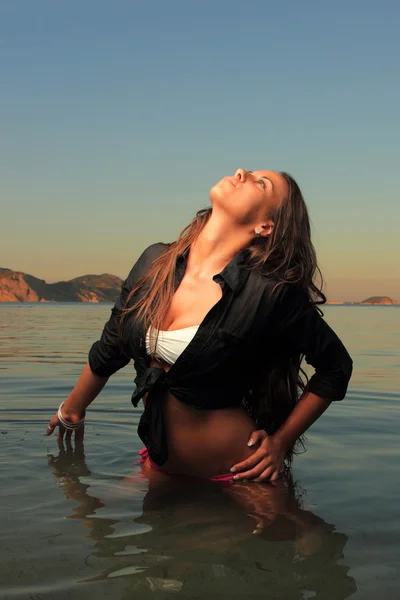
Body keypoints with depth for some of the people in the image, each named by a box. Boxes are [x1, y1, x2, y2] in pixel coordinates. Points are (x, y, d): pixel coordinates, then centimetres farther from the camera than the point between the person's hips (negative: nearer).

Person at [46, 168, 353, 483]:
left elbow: (336, 366, -6)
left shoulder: (271, 292, -20)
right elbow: (109, 348, 12)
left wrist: (281, 442, -6)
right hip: (159, 464, 6)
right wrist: (72, 411, 25)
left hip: (235, 475, -5)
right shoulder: (155, 263, -4)